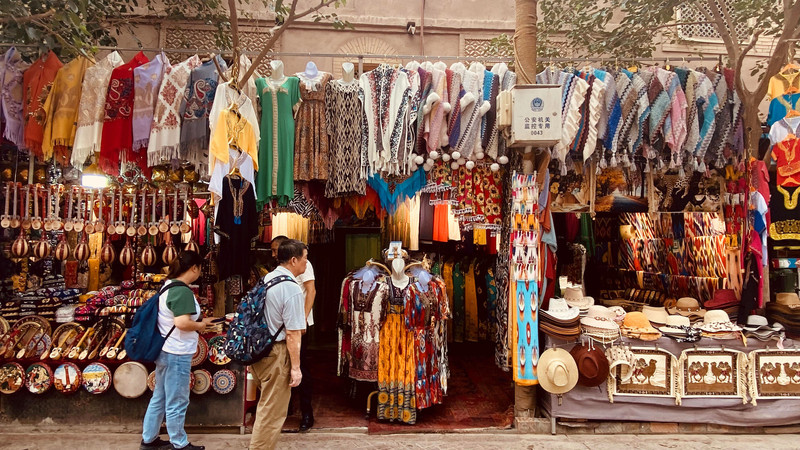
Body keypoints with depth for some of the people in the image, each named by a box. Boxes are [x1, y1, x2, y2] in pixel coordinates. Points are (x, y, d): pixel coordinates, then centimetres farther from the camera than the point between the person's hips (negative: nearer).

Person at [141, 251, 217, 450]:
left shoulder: (169, 285, 9)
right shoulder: (182, 291, -22)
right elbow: (182, 323, -32)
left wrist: (200, 321, 13)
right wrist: (201, 325, -13)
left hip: (165, 351, 10)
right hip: (177, 354, -10)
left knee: (159, 398, 20)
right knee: (176, 403, 6)